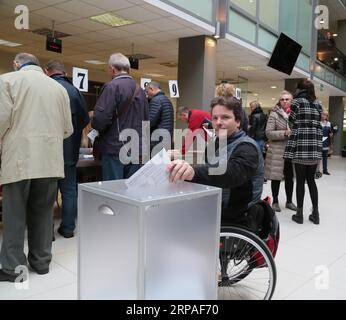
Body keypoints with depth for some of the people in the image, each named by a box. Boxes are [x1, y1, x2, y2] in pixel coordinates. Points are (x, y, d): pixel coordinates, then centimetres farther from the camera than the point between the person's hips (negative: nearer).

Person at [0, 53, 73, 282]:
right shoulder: (59, 87, 11)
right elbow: (68, 128, 10)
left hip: (19, 157, -3)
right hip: (50, 159, 4)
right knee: (43, 213, 12)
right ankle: (41, 261, 20)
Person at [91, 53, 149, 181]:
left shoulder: (112, 87, -9)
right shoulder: (140, 90, 11)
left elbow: (100, 119, -16)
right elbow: (146, 120, 14)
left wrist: (94, 124, 4)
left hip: (115, 150, -6)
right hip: (137, 151, 6)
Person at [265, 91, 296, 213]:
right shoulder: (274, 114, -3)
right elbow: (268, 133, -10)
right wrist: (284, 133, -21)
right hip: (277, 150, -4)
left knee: (289, 177, 11)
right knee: (276, 177, 4)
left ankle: (289, 201, 26)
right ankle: (275, 201, 18)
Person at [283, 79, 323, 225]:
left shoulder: (297, 101, -3)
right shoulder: (318, 104, 14)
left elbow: (292, 123, -4)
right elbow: (317, 124, 13)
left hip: (300, 145, -5)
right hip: (315, 146, 5)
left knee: (300, 180, 1)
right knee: (311, 179, 13)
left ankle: (299, 214, 7)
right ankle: (315, 213, 15)